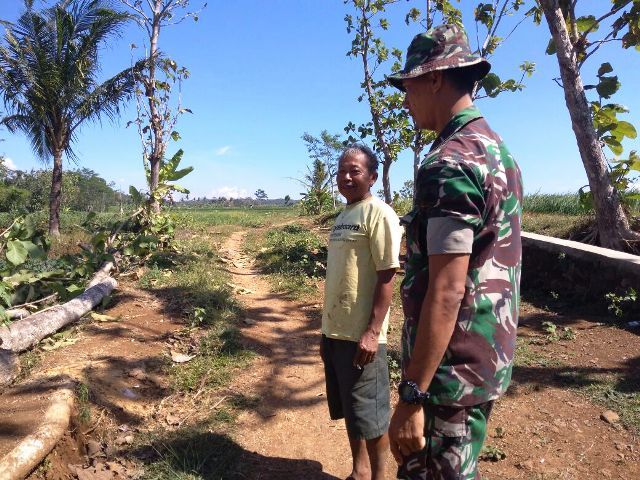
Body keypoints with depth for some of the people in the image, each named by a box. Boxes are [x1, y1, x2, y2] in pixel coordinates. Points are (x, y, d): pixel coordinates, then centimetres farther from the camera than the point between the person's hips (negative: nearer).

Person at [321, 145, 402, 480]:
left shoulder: (379, 214, -10)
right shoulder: (342, 217, 14)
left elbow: (386, 276, -16)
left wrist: (373, 331, -20)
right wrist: (326, 329, 17)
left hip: (361, 335, -8)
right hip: (335, 331, 8)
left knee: (370, 416, 6)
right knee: (350, 411, 19)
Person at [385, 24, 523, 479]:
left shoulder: (450, 162, -20)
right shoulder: (499, 151, 10)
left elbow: (447, 290, -26)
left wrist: (413, 395, -21)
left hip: (453, 365, -9)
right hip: (491, 353, 10)